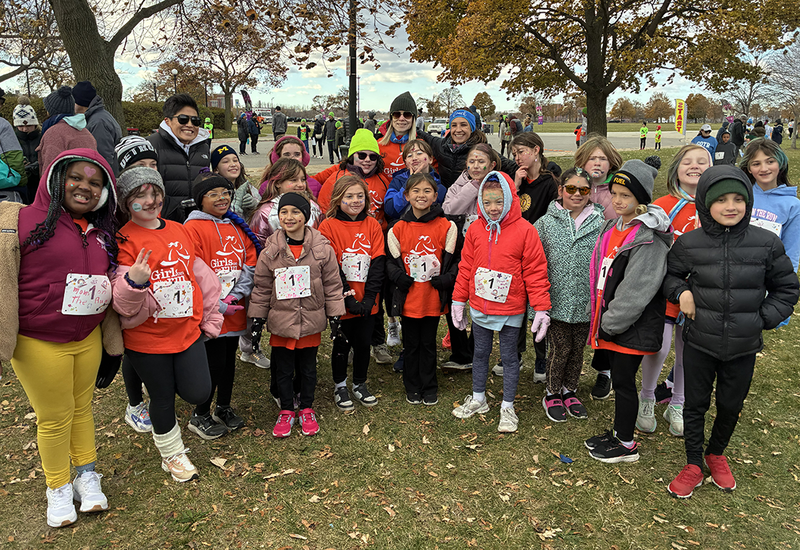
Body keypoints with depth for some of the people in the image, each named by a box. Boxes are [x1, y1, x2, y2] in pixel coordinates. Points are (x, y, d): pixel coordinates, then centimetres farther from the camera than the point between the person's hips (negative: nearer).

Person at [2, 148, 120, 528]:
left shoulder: (103, 234, 7)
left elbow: (112, 290, 17)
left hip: (88, 338, 5)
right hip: (39, 343, -4)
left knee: (82, 407, 17)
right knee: (54, 416, 9)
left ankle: (87, 474, 37)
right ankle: (58, 487, 32)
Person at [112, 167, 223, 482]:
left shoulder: (180, 231, 4)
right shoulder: (124, 241, -12)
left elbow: (200, 275, 12)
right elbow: (124, 304, -16)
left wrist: (211, 319, 12)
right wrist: (134, 282, -38)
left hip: (188, 329, 4)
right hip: (147, 337, -4)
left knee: (198, 393, 0)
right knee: (162, 398, 11)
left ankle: (164, 381, 35)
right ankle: (172, 454, 36)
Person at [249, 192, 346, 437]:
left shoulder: (322, 249, -6)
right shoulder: (270, 252, -4)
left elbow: (332, 285, 0)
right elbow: (262, 288, 3)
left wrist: (334, 317, 0)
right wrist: (257, 320, 2)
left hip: (311, 321, 0)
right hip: (281, 322, 0)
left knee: (308, 368, 14)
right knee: (283, 369, 11)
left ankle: (306, 410, 32)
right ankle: (286, 411, 29)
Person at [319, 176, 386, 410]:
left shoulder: (372, 225, 2)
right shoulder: (328, 226, -7)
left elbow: (378, 263, -3)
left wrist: (369, 298, -11)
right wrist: (349, 298, -15)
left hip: (367, 302, 3)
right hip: (342, 301, -3)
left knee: (363, 343, 13)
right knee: (342, 345, 11)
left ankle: (360, 384, 34)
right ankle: (340, 387, 31)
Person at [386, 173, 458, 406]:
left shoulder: (446, 227, -3)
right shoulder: (398, 229, -1)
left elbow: (455, 260, 2)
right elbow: (391, 261, 6)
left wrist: (446, 279, -13)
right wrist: (399, 277, -12)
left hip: (433, 297, 0)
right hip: (408, 298, 1)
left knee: (429, 343, 13)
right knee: (411, 344, 13)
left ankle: (430, 387, 29)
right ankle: (412, 387, 30)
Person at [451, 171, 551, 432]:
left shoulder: (525, 230, -13)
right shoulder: (475, 229, -1)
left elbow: (535, 271, -10)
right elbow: (466, 267, 6)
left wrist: (541, 308, -11)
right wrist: (459, 300, 8)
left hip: (511, 311, -4)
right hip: (480, 307, 4)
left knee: (509, 356, 11)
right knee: (480, 353, 18)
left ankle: (507, 407, 26)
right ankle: (478, 399, 37)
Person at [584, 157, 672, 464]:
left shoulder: (649, 239, -20)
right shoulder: (614, 226, 8)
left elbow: (636, 292, -23)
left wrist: (610, 324, -15)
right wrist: (602, 321, 13)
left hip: (632, 328, -8)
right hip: (610, 322, 8)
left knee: (623, 381, 4)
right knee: (618, 378, 19)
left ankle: (626, 445, 22)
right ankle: (618, 433, 36)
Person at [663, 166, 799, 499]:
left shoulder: (766, 243, -7)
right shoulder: (689, 243, -8)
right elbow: (669, 275, 11)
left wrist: (764, 318, -6)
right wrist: (681, 292, -9)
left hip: (744, 347, 1)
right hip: (699, 343, -1)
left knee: (731, 405, 17)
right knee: (695, 404, 11)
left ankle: (716, 454, 44)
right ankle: (694, 466, 30)